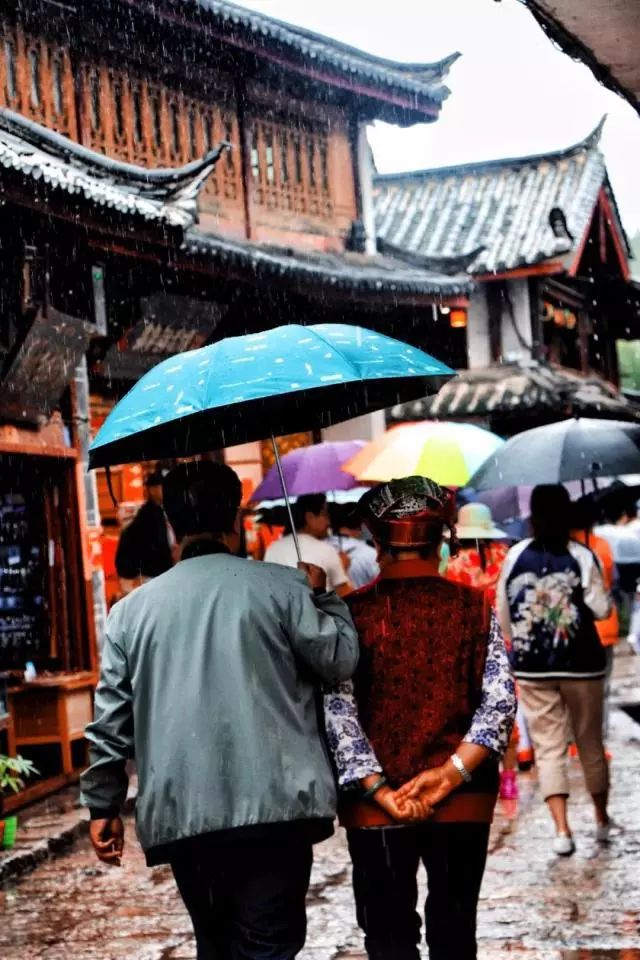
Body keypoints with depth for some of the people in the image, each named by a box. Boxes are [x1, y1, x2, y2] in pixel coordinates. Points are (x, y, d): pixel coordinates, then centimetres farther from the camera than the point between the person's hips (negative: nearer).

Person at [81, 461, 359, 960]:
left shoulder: (132, 608, 8)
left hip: (181, 815, 4)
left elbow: (111, 718, 9)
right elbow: (342, 660, 3)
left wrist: (104, 805, 18)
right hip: (272, 806, -4)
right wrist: (322, 594, 19)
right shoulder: (280, 585, -2)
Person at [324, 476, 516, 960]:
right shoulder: (474, 607, -1)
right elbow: (500, 700, -8)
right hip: (463, 801, 2)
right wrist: (452, 771, -12)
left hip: (377, 805, -1)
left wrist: (377, 788, -11)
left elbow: (337, 709, -11)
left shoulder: (353, 613, -6)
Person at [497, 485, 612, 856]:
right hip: (581, 662, -1)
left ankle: (562, 829, -8)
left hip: (532, 666, 1)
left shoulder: (516, 556, -2)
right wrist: (602, 594, 11)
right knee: (591, 742, 15)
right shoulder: (582, 556, -8)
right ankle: (602, 819, 29)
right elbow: (601, 609, -11)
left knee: (549, 746, 3)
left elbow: (503, 612, 4)